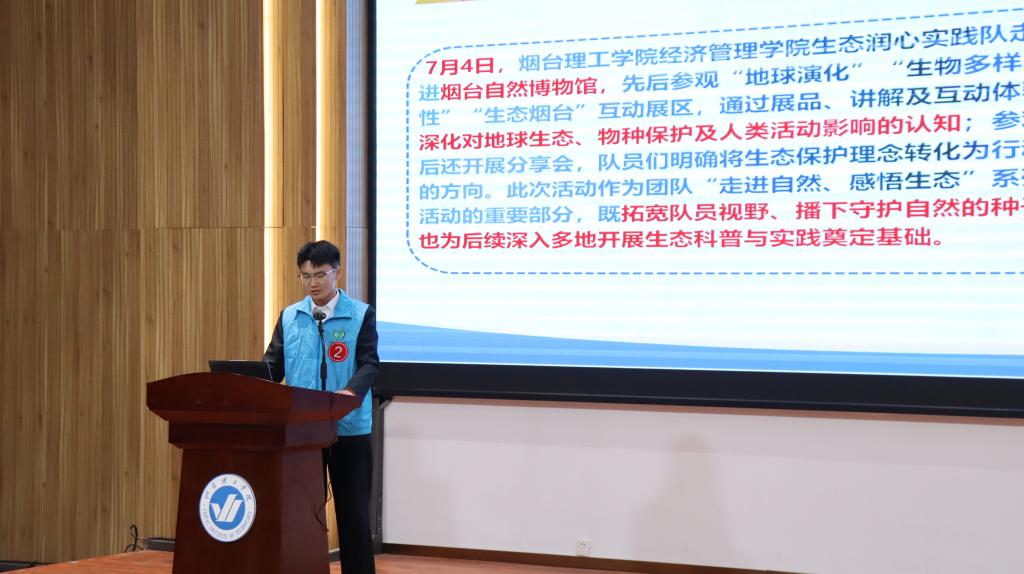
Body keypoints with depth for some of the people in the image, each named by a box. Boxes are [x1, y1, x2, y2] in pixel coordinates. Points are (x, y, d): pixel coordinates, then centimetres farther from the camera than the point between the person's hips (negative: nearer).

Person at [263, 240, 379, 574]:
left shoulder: (361, 315, -2)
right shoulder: (289, 317, 7)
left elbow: (370, 364, -11)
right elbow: (273, 365, 5)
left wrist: (351, 391, -31)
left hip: (349, 430, -3)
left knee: (353, 512, 4)